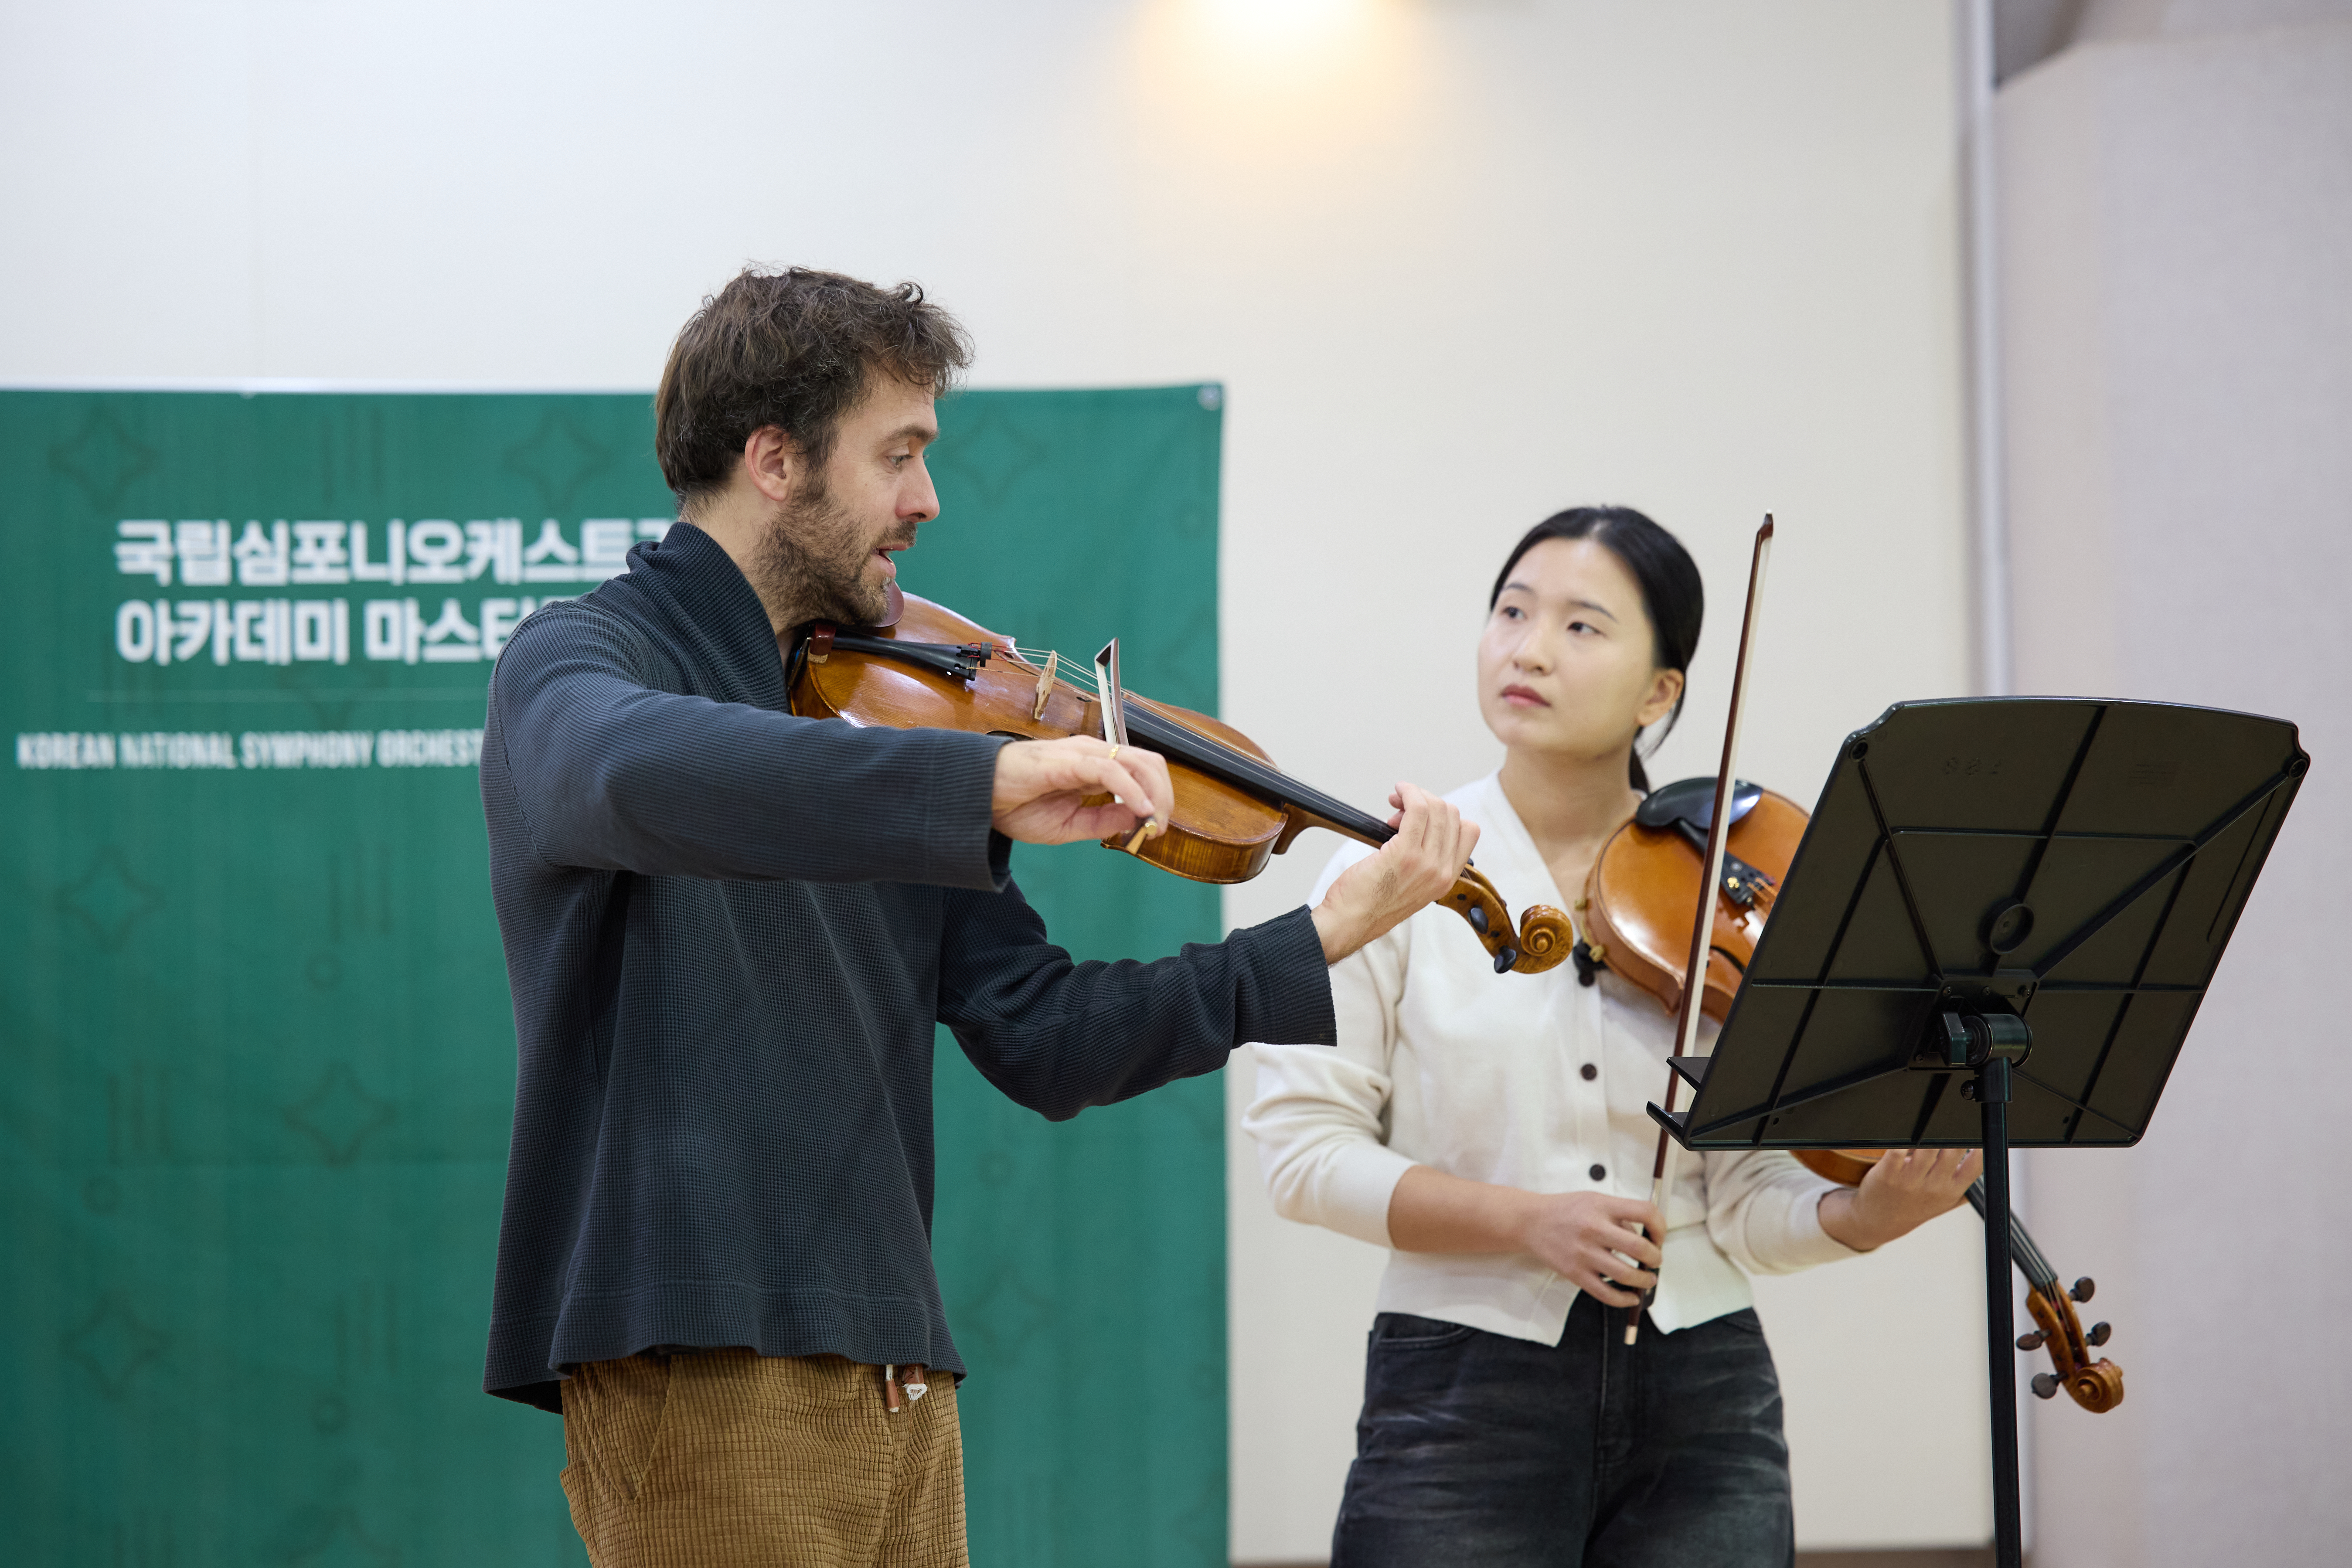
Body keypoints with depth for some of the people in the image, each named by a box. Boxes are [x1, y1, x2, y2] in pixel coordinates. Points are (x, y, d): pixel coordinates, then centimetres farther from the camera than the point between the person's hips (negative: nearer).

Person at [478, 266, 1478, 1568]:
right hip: (699, 1364, -7)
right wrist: (985, 784, -36)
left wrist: (1327, 938, 4)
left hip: (892, 1368, 7)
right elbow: (634, 771, -32)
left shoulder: (874, 708, 16)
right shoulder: (574, 662, -4)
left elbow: (1042, 1042, 11)